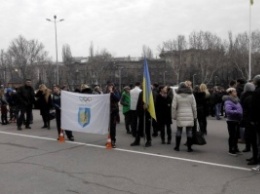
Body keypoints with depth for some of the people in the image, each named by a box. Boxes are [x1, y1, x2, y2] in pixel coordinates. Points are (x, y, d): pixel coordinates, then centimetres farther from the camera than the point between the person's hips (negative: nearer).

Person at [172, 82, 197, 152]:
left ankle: (177, 147, 14)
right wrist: (195, 116, 13)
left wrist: (174, 116, 4)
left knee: (179, 131, 9)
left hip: (180, 116, -1)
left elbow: (174, 106, -3)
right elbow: (194, 106, 6)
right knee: (189, 131, 4)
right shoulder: (191, 95, 5)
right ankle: (189, 148, 7)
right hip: (189, 116, 1)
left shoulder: (176, 95, 0)